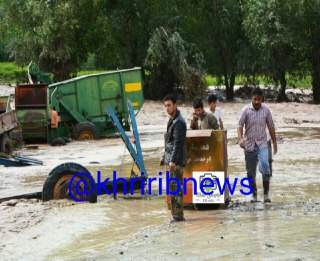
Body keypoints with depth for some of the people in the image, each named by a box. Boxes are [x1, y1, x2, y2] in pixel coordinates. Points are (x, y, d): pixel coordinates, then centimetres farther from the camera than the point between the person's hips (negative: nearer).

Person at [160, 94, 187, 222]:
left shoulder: (179, 122, -14)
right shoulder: (171, 120, 16)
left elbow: (177, 143, -20)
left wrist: (173, 160, -25)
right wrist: (164, 157, 25)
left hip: (177, 160, -10)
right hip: (171, 159, 10)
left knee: (176, 187, -8)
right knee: (173, 186, 12)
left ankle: (178, 215, -5)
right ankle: (176, 214, 17)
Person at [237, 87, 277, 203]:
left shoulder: (266, 110, 1)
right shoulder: (246, 110, -4)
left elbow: (271, 126, 10)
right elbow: (240, 125, -7)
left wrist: (274, 142, 13)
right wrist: (240, 139, -24)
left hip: (262, 144, -1)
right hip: (249, 145, 1)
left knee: (264, 166, -22)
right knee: (251, 172, 6)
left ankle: (266, 193, -15)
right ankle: (254, 195, 21)